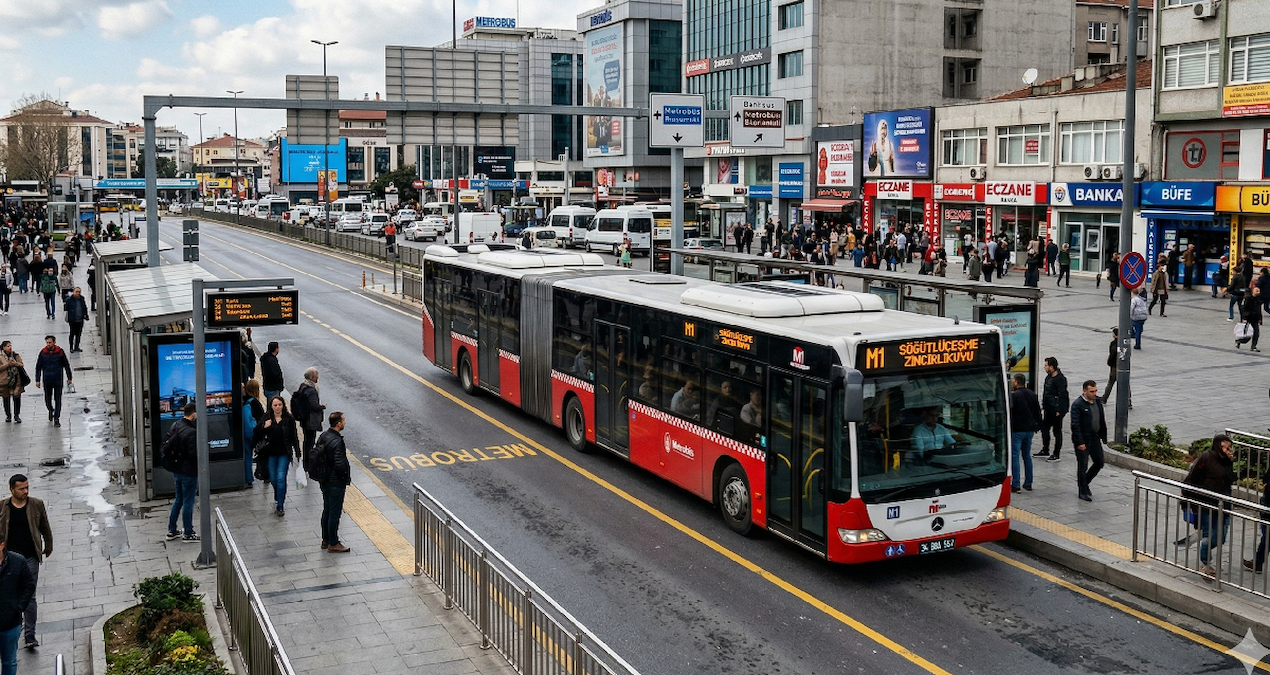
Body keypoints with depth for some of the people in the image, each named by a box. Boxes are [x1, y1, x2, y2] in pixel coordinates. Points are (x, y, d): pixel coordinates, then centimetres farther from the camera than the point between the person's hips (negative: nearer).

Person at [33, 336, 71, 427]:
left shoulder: (60, 352, -3)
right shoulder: (43, 353, -2)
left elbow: (66, 365, 6)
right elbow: (38, 367, 6)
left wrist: (69, 377, 8)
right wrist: (37, 380, 3)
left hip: (58, 380, -1)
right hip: (47, 381, 1)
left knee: (58, 400, -1)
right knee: (47, 400, 9)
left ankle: (56, 419, 3)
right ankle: (51, 411, 39)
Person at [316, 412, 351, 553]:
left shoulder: (323, 436, 1)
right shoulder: (337, 442, -26)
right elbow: (340, 465, -29)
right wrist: (346, 475, -10)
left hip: (325, 481, 9)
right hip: (336, 483, -9)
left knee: (327, 511, 20)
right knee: (334, 513, 3)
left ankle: (326, 540, 31)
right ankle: (333, 544, 13)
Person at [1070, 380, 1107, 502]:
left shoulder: (1098, 401, 7)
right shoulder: (1077, 405, -15)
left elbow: (1102, 421, 15)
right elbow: (1075, 425, -17)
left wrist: (1102, 436, 10)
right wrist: (1080, 443, -20)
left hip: (1095, 438, 7)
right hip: (1083, 440, -7)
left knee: (1099, 463, 11)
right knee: (1082, 466, 2)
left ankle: (1084, 483, 31)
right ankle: (1083, 491, 14)